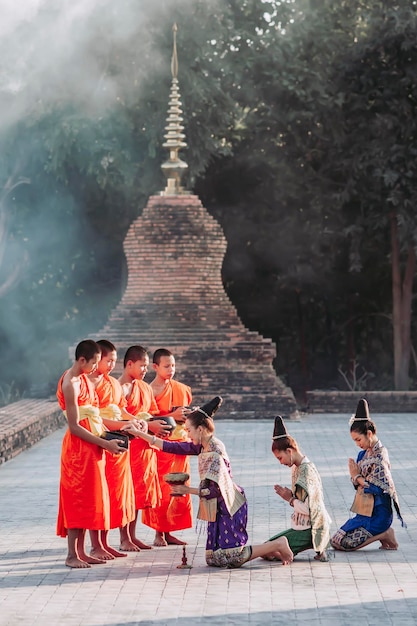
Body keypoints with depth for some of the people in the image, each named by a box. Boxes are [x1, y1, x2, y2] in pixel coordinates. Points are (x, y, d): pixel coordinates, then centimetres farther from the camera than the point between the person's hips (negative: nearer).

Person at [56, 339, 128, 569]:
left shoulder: (84, 379, 12)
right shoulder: (70, 384, -16)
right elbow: (74, 427, -19)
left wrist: (109, 437, 9)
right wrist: (104, 443, -19)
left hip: (91, 446, 9)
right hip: (78, 446, -9)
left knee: (89, 498, 10)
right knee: (78, 498, -6)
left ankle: (81, 551, 15)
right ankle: (72, 555, -2)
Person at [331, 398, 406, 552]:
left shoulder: (380, 456, -16)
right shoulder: (364, 454, 10)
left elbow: (377, 487, -21)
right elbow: (357, 485, 13)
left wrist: (358, 477, -9)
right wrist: (355, 476, -10)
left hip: (377, 514, -9)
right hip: (365, 511, 9)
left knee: (343, 542, -14)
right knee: (336, 541, 10)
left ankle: (384, 535, -4)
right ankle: (381, 533, 9)